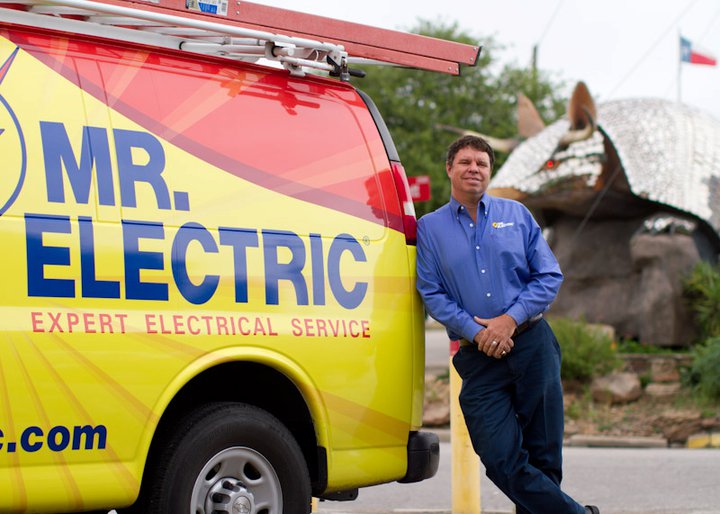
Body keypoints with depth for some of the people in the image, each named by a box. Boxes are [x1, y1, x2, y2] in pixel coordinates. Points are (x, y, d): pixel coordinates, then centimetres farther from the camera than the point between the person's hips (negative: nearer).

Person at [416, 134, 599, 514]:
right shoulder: (430, 227, 9)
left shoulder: (516, 214, 11)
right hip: (478, 356, 0)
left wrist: (510, 318, -8)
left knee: (544, 454, 1)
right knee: (500, 458, -8)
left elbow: (550, 276, 6)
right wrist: (476, 331, -12)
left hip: (532, 344, 1)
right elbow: (432, 294, 2)